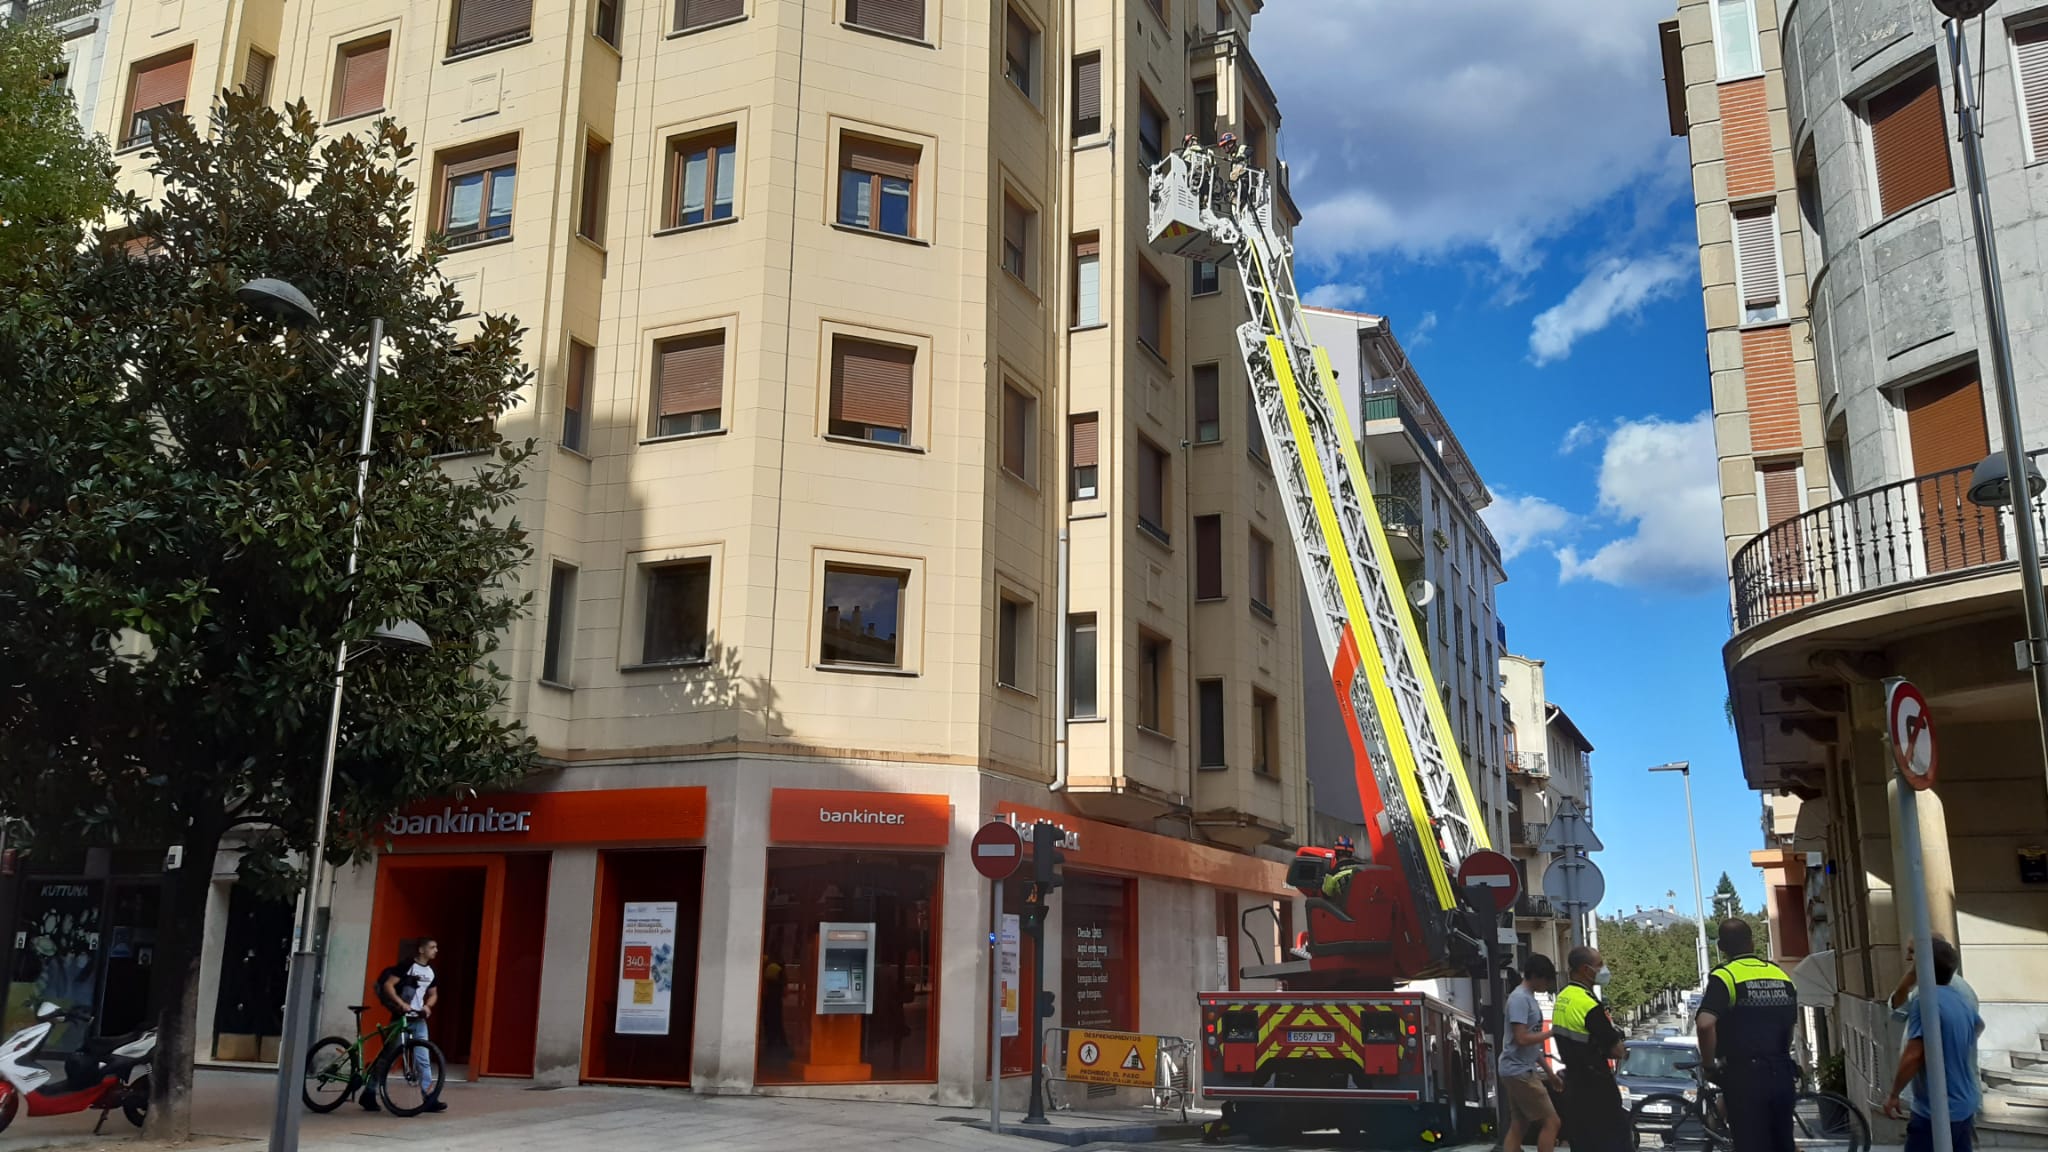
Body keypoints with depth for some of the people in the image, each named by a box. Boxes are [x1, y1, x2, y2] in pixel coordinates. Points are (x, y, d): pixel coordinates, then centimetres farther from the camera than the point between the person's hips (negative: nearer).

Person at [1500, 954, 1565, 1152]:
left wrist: (1549, 1072, 19)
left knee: (1518, 1126, 9)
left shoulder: (1529, 998, 15)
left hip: (1524, 1071, 10)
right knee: (1551, 1121, -6)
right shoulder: (1520, 998, -15)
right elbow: (1522, 1039, -22)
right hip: (1519, 1071, -10)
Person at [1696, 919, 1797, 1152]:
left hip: (1744, 1077, -6)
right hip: (1782, 1075, 6)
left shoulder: (1724, 976, -11)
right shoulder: (1781, 976, 9)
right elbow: (1791, 1026, 19)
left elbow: (1705, 1024, -25)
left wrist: (1708, 1063, -11)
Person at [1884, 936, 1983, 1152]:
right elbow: (1978, 1025, 35)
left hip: (1934, 1113, -9)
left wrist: (1894, 1094, -10)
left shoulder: (1925, 1001, -19)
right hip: (1964, 1110, 9)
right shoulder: (1963, 1002, 9)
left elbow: (1913, 1056, -23)